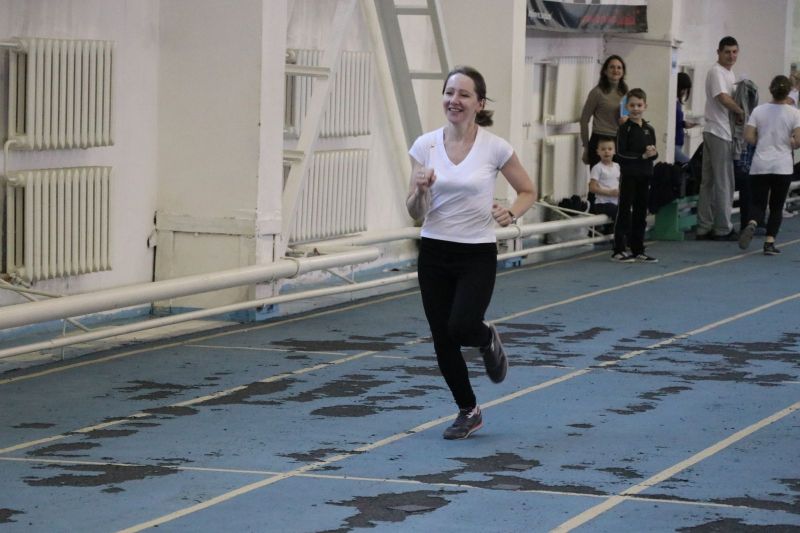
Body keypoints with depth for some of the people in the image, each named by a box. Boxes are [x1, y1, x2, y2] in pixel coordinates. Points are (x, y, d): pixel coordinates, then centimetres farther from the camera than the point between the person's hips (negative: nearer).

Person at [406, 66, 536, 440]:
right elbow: (416, 214, 0)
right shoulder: (425, 146, -2)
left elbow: (528, 191, 6)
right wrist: (420, 190, -21)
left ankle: (487, 339, 16)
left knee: (461, 327, -23)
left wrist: (511, 213, -13)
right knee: (442, 342, 4)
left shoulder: (495, 148, -8)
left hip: (477, 254, -3)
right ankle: (468, 412, 27)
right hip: (434, 253, 3)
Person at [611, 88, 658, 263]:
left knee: (641, 213, 11)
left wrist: (653, 153, -11)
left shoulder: (649, 129, 8)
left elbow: (653, 153, 12)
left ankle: (638, 250, 18)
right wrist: (642, 156, -18)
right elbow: (621, 154, -14)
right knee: (624, 212, -2)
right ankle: (619, 250, 2)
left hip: (644, 176, 6)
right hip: (628, 175, -6)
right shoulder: (625, 129, -8)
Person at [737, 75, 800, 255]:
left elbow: (748, 136, -5)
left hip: (760, 166, 1)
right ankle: (769, 242, 2)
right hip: (782, 167, -1)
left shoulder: (759, 110, 0)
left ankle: (751, 224, -23)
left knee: (758, 203, 9)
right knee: (776, 206, 10)